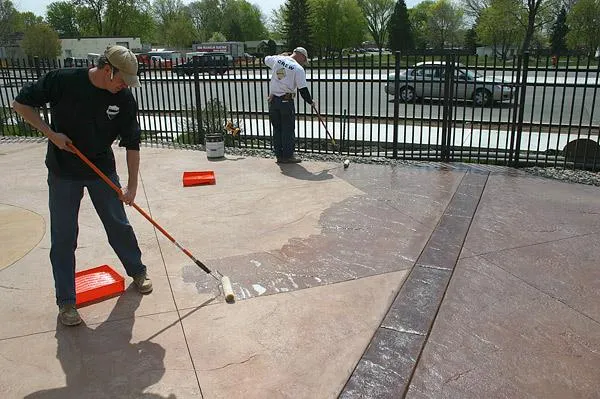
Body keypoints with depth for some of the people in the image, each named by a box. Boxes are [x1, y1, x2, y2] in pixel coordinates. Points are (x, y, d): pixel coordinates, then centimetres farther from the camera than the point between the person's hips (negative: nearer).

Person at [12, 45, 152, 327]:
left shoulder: (125, 99, -11)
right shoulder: (62, 81, -18)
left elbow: (132, 145, -7)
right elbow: (21, 104, -6)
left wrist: (132, 186, -11)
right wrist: (51, 134, -18)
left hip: (103, 170, 2)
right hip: (63, 173, -2)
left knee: (120, 226, 10)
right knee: (63, 238, 3)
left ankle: (137, 272, 33)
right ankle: (66, 302, 16)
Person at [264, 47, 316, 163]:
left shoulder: (277, 59, 5)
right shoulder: (298, 68, -9)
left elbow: (266, 59, 27)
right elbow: (303, 89, -10)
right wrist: (311, 102, 4)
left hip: (273, 100, 5)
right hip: (286, 101, -5)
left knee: (276, 128, 12)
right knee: (288, 129, 3)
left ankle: (279, 155, 17)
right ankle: (287, 156, 6)